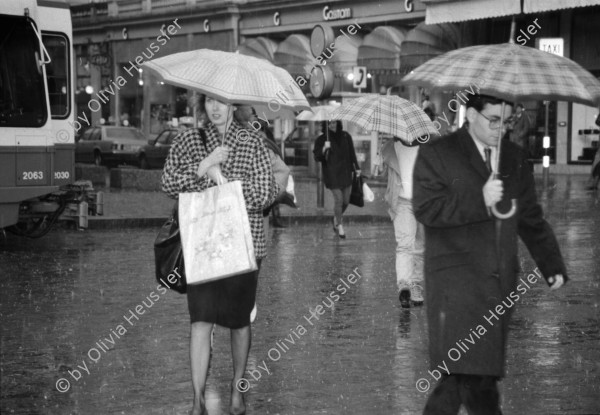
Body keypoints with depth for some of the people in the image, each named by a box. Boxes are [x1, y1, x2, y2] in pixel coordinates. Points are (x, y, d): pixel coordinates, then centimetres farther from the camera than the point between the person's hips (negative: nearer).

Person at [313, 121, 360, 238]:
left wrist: (356, 167, 11)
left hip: (345, 173, 4)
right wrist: (324, 149, -26)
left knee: (346, 201, 7)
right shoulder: (321, 140, -3)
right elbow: (317, 157, -9)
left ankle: (336, 221, 33)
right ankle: (339, 225, 8)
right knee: (338, 199, -9)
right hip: (332, 174, -4)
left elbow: (352, 153, 13)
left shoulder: (345, 136, 5)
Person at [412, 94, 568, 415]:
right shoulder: (436, 154, 0)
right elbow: (425, 209, -12)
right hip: (456, 280, -5)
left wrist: (553, 265, 11)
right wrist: (479, 201, -18)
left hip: (499, 284, 5)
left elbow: (531, 218, 20)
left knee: (484, 374, 3)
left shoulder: (515, 158, 16)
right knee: (462, 372, -15)